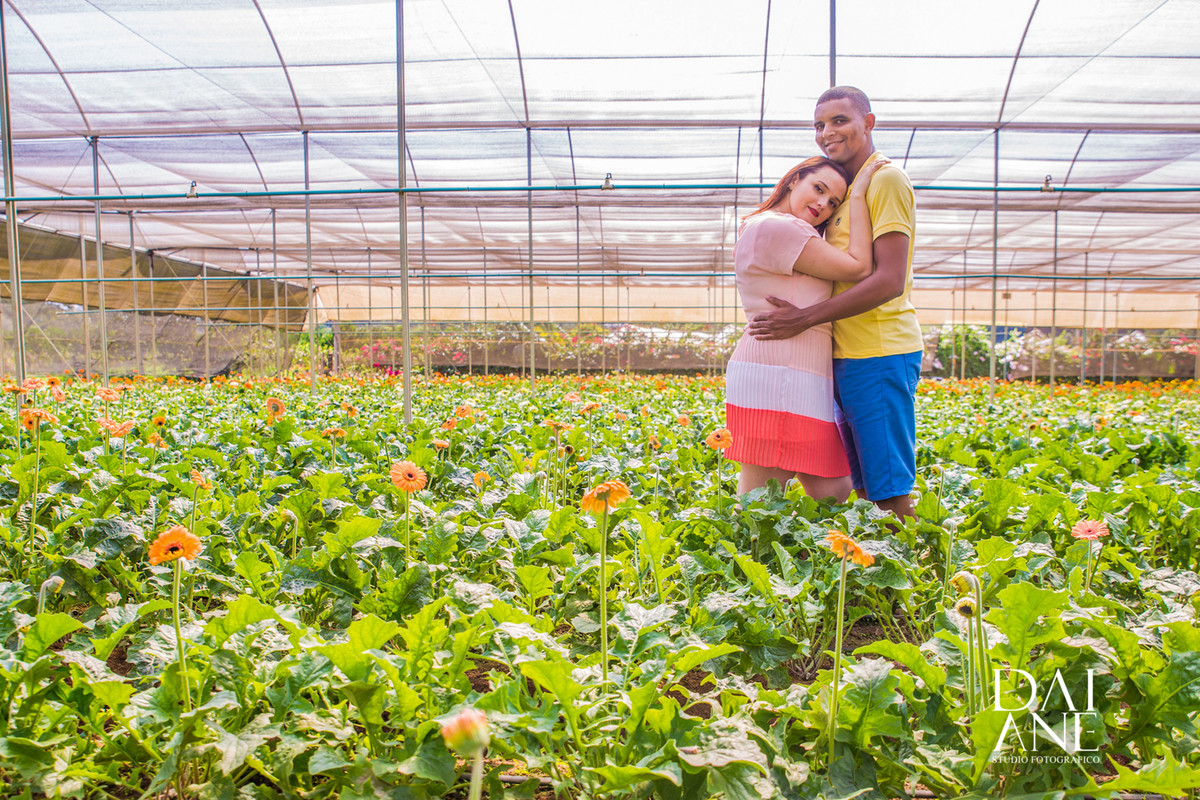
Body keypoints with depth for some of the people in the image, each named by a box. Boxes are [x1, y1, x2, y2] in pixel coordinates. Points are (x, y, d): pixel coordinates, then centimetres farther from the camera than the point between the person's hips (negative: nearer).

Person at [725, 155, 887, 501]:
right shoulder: (775, 227, -8)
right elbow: (858, 267, -6)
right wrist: (858, 195, 0)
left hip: (797, 381, 11)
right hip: (776, 381, -11)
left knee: (833, 491, 9)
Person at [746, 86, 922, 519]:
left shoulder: (886, 179, -9)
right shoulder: (846, 190, 19)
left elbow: (890, 281, -18)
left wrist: (804, 318, -19)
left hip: (879, 355, -9)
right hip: (849, 355, 9)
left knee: (889, 492, -5)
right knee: (864, 486, 14)